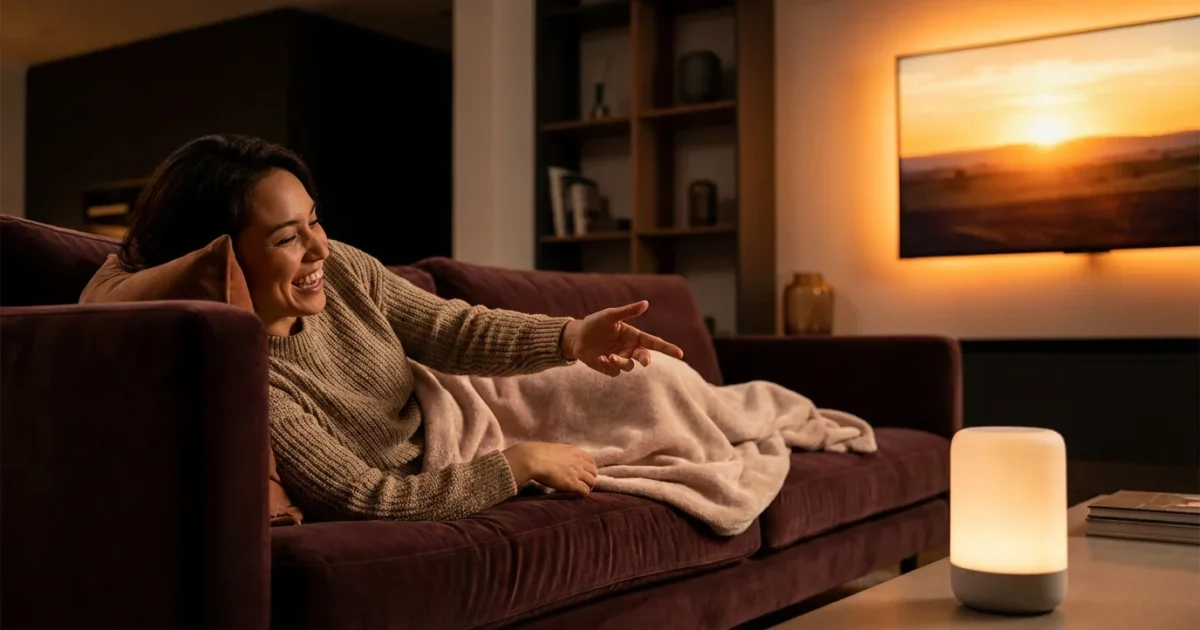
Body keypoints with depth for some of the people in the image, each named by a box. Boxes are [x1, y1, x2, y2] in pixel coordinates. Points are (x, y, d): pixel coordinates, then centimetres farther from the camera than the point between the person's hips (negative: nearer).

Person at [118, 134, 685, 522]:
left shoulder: (340, 270, -16)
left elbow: (451, 329, -10)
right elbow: (368, 501, -33)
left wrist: (570, 337, -28)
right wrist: (522, 462, -28)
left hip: (444, 417, 6)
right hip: (416, 514, -6)